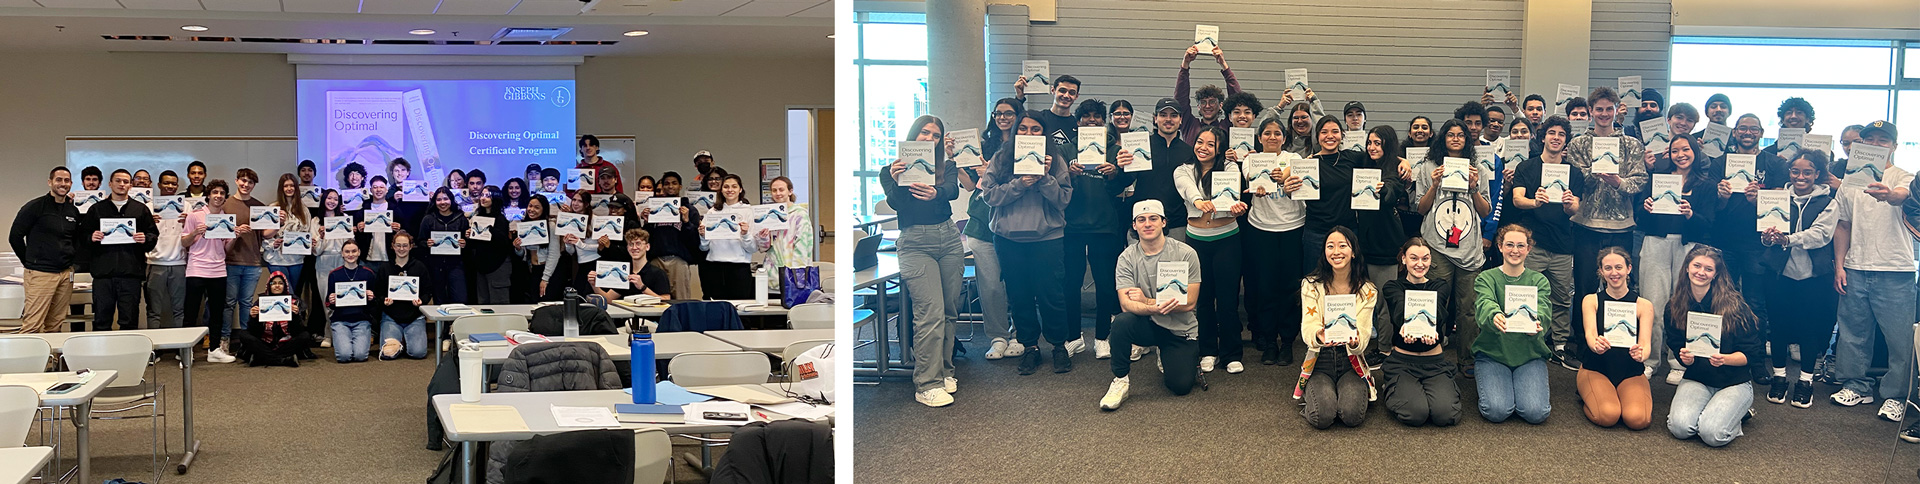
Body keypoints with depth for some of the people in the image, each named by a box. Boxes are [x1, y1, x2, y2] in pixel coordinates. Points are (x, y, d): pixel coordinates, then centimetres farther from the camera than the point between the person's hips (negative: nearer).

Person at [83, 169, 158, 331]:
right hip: (103, 272, 0)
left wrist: (146, 239, -8)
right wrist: (91, 238, -8)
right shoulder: (97, 209, 13)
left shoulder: (141, 209, 13)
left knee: (129, 321, 1)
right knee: (101, 321, 3)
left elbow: (154, 234, 13)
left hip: (131, 273, 0)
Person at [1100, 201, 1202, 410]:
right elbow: (1127, 304, -18)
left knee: (1181, 386, -15)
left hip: (1180, 329, 0)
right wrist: (1155, 308, -39)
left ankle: (1166, 359, 22)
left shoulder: (1185, 254, -10)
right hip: (1147, 325, 0)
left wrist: (1147, 301, -17)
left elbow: (1188, 303, -13)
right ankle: (1121, 380, -12)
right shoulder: (1127, 258, -7)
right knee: (1122, 321, -32)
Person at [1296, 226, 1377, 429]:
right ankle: (1311, 394, 8)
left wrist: (1355, 342, -32)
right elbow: (1307, 327, -11)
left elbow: (1363, 335, -6)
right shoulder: (1311, 285, 1)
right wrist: (1319, 336, -37)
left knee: (1352, 415, -27)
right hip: (1320, 361, -1)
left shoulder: (1367, 291, 3)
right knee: (1322, 417, -27)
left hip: (1351, 362, 1)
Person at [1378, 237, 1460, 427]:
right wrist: (1407, 326, -48)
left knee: (1445, 414, -24)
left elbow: (1437, 310, -17)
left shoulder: (1439, 286, 7)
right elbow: (1401, 310, -21)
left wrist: (1428, 328, -44)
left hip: (1435, 361, 2)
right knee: (1415, 414, -26)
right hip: (1402, 361, -2)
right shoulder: (1392, 287, 3)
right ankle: (1390, 389, 10)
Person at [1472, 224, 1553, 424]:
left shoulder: (1539, 280, 6)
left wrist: (1534, 322, -40)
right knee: (1497, 411, -22)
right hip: (1492, 353, -1)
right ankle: (1494, 385, 13)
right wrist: (1494, 316, -47)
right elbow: (1484, 303, -21)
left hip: (1530, 355, 1)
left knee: (1535, 413, -20)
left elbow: (1543, 307, -14)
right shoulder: (1486, 278, 1)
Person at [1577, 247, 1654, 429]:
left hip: (1631, 373, 1)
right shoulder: (1591, 301, 1)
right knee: (1607, 416, -30)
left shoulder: (1643, 305, 0)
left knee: (1637, 419, -27)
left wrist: (1641, 354, -36)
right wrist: (1596, 345, -41)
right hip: (1596, 369, -1)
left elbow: (1645, 343, -10)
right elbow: (1590, 334, -14)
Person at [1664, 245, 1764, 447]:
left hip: (1734, 382, -2)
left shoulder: (1734, 305, -11)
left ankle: (1739, 410, 8)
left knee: (1713, 434, -26)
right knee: (1680, 427, -26)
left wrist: (1724, 359, -26)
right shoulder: (1674, 307, 0)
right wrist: (1685, 358, -16)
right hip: (1696, 379, 2)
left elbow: (1752, 352, -7)